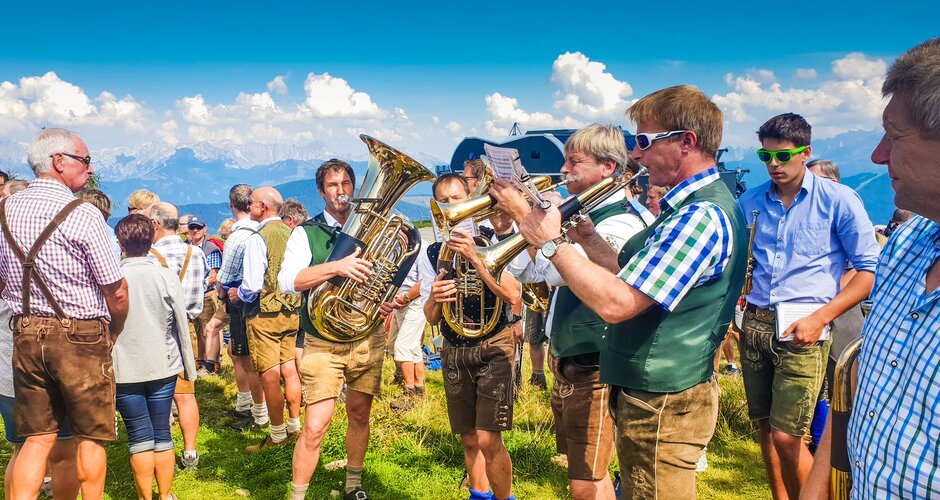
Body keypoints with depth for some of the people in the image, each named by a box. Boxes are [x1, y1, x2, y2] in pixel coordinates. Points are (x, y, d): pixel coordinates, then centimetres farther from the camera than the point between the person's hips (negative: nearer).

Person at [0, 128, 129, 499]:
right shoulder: (83, 214, -14)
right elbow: (116, 291, -12)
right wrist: (113, 334, 5)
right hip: (81, 336, -5)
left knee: (36, 438, 12)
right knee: (90, 436, 9)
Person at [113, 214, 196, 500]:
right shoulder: (167, 277, -7)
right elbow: (182, 326, -1)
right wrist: (190, 367, 9)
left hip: (124, 370, -1)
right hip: (163, 368, 1)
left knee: (140, 438, 8)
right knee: (162, 435, 12)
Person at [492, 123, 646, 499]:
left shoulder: (620, 220, -18)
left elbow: (558, 270, -30)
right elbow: (531, 271, 17)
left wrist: (523, 214, -21)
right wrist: (506, 220, 5)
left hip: (593, 367, -9)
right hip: (566, 361, 9)